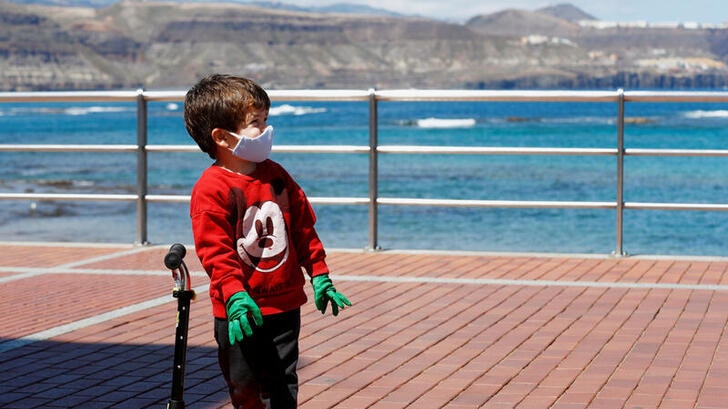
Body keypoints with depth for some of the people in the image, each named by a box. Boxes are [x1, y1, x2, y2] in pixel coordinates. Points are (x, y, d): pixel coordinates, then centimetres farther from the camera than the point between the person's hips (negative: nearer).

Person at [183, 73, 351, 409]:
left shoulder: (276, 176, 5)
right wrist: (235, 296, -27)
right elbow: (215, 251, -17)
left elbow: (303, 229, 12)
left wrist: (320, 277, 9)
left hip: (284, 305, 5)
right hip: (241, 315, -5)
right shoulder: (211, 190, -14)